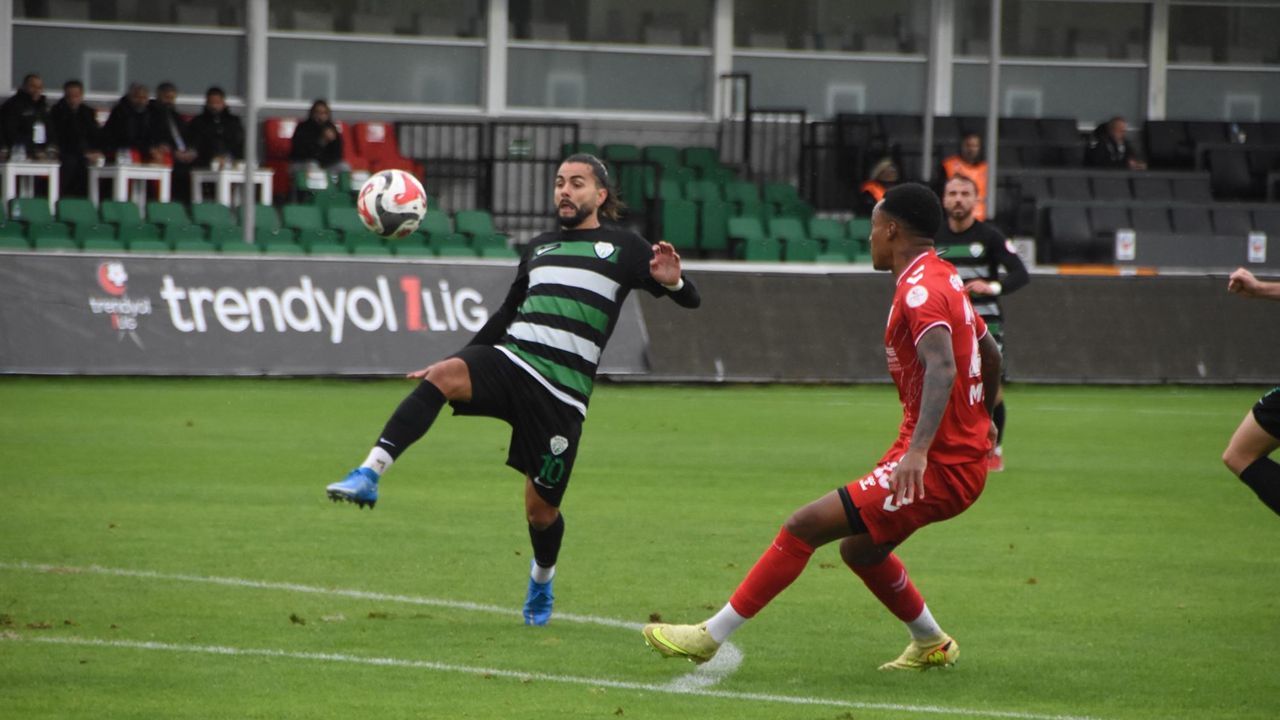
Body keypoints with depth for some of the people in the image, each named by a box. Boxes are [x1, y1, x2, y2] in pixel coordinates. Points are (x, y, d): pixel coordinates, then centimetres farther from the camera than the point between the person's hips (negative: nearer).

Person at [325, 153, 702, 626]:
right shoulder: (538, 249, 22)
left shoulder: (622, 248, 9)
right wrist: (457, 363, 28)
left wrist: (672, 282, -18)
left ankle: (542, 582, 34)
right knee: (445, 374, -31)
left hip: (562, 391, -3)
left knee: (541, 508, 1)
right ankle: (369, 475, -41)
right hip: (509, 361, 3)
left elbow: (690, 300, 5)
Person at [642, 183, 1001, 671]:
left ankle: (710, 637, -10)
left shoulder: (920, 290, -17)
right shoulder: (944, 279, 14)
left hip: (939, 467, -10)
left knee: (804, 527, -12)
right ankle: (931, 645, 39)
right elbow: (990, 354, 28)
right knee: (859, 548, 26)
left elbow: (942, 367, -33)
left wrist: (919, 451, -44)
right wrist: (983, 420, 44)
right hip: (964, 454, 10)